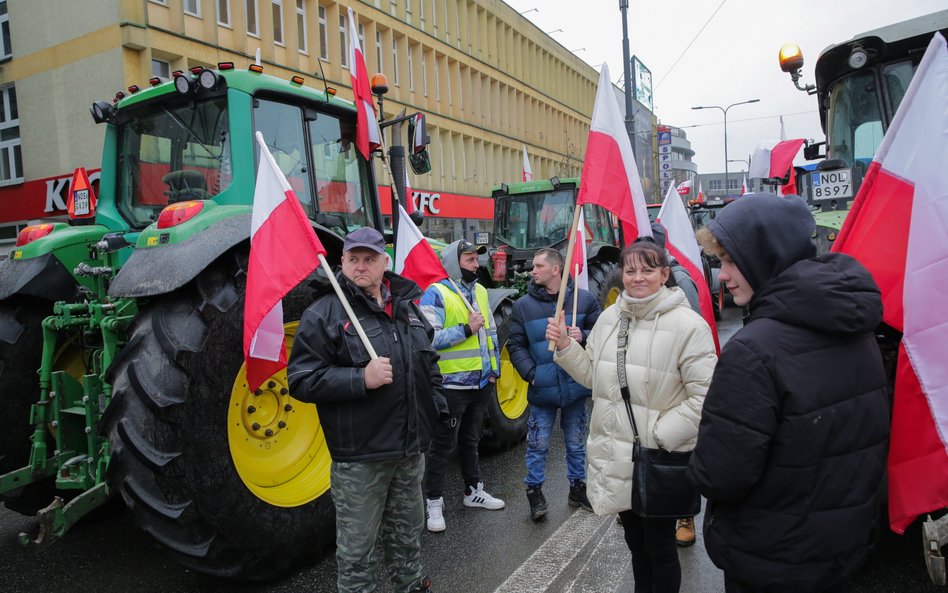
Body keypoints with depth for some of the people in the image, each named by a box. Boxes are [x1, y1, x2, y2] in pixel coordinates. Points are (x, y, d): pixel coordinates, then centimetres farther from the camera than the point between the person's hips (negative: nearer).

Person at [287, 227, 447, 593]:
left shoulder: (406, 305, 9)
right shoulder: (324, 313, -11)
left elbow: (428, 362, 20)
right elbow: (301, 379, -16)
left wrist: (439, 407, 14)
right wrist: (361, 378, -26)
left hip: (411, 449, 6)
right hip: (360, 455, -6)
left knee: (407, 534, 24)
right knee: (356, 548, 8)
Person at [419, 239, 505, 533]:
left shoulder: (480, 292, 10)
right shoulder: (436, 294, -13)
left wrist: (494, 369, 11)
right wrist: (466, 329, -24)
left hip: (482, 384, 7)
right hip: (452, 385, -7)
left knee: (471, 440, 22)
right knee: (442, 445, 5)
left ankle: (474, 491, 37)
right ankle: (434, 503, 18)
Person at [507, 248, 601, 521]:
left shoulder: (584, 299, -2)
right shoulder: (523, 305, -1)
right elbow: (516, 345, 2)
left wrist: (583, 336, -17)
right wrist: (530, 373, -11)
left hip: (576, 386, 1)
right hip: (541, 387, -1)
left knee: (576, 443, 16)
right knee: (538, 444, 6)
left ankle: (578, 488, 34)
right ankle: (535, 491, 23)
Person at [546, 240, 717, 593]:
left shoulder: (687, 325, -14)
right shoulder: (609, 317, 6)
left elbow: (705, 396, -17)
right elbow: (592, 374, 13)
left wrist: (660, 435, -19)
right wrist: (565, 345, -1)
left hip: (660, 462, -6)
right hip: (614, 456, 6)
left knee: (659, 546, 11)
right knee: (635, 541, 23)